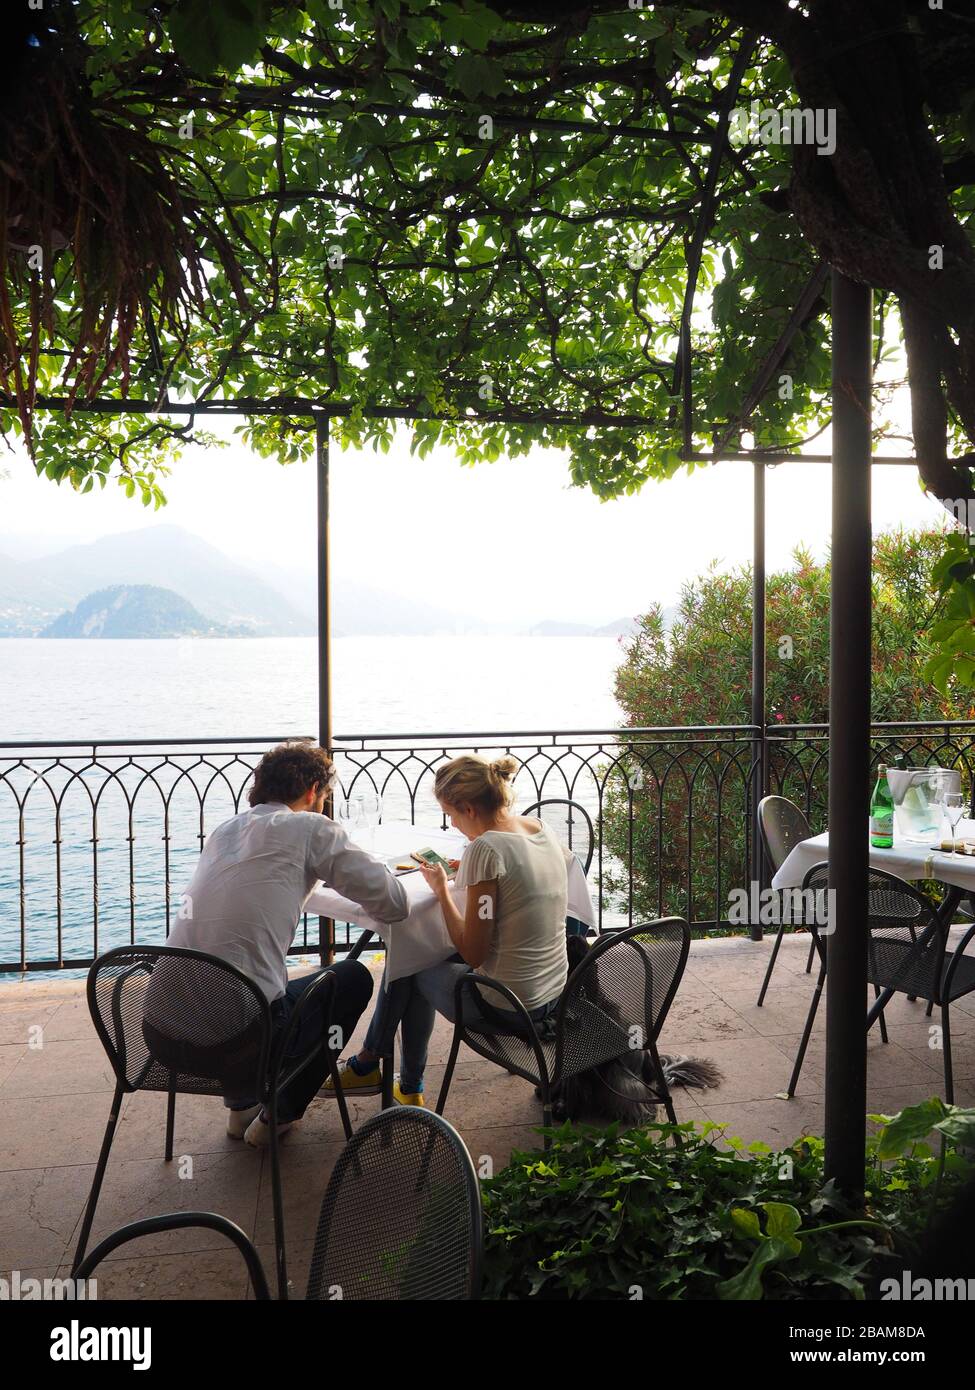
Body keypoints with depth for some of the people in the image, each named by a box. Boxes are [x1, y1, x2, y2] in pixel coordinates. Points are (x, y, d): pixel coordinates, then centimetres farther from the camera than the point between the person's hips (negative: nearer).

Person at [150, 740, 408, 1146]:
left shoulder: (224, 830, 17)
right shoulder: (309, 827, -2)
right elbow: (393, 903, -1)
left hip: (162, 1029, 7)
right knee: (354, 977, 19)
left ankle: (241, 1105, 34)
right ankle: (277, 1116, 24)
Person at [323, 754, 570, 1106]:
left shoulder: (485, 849, -23)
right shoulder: (544, 830, 1)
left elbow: (472, 953, -19)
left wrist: (442, 889, -8)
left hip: (504, 1007, -8)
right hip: (554, 995, 8)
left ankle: (367, 1065, 38)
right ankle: (409, 1087, 33)